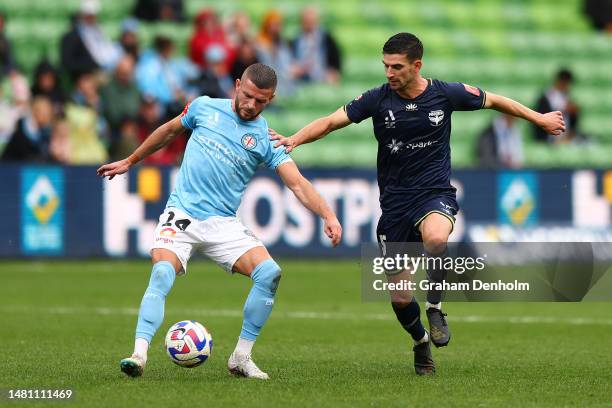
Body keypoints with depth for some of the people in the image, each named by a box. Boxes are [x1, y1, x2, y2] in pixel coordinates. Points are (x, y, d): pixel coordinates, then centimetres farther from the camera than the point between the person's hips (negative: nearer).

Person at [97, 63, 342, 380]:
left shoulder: (266, 138, 1)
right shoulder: (205, 107, 4)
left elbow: (297, 183, -8)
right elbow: (169, 130, 22)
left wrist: (328, 215, -24)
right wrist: (130, 161, 30)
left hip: (223, 223, 1)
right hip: (182, 213, -1)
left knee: (269, 272, -19)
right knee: (162, 273, -28)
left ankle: (241, 358, -6)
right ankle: (139, 354, -34)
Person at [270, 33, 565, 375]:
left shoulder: (445, 94, -4)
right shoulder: (377, 99, -5)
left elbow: (493, 101, 11)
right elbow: (331, 121, -8)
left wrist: (539, 119, 20)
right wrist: (294, 139, -26)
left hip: (435, 192, -2)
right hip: (395, 202, 2)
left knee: (435, 238, -39)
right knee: (400, 298, 0)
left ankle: (435, 308, -13)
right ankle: (421, 342, 32)